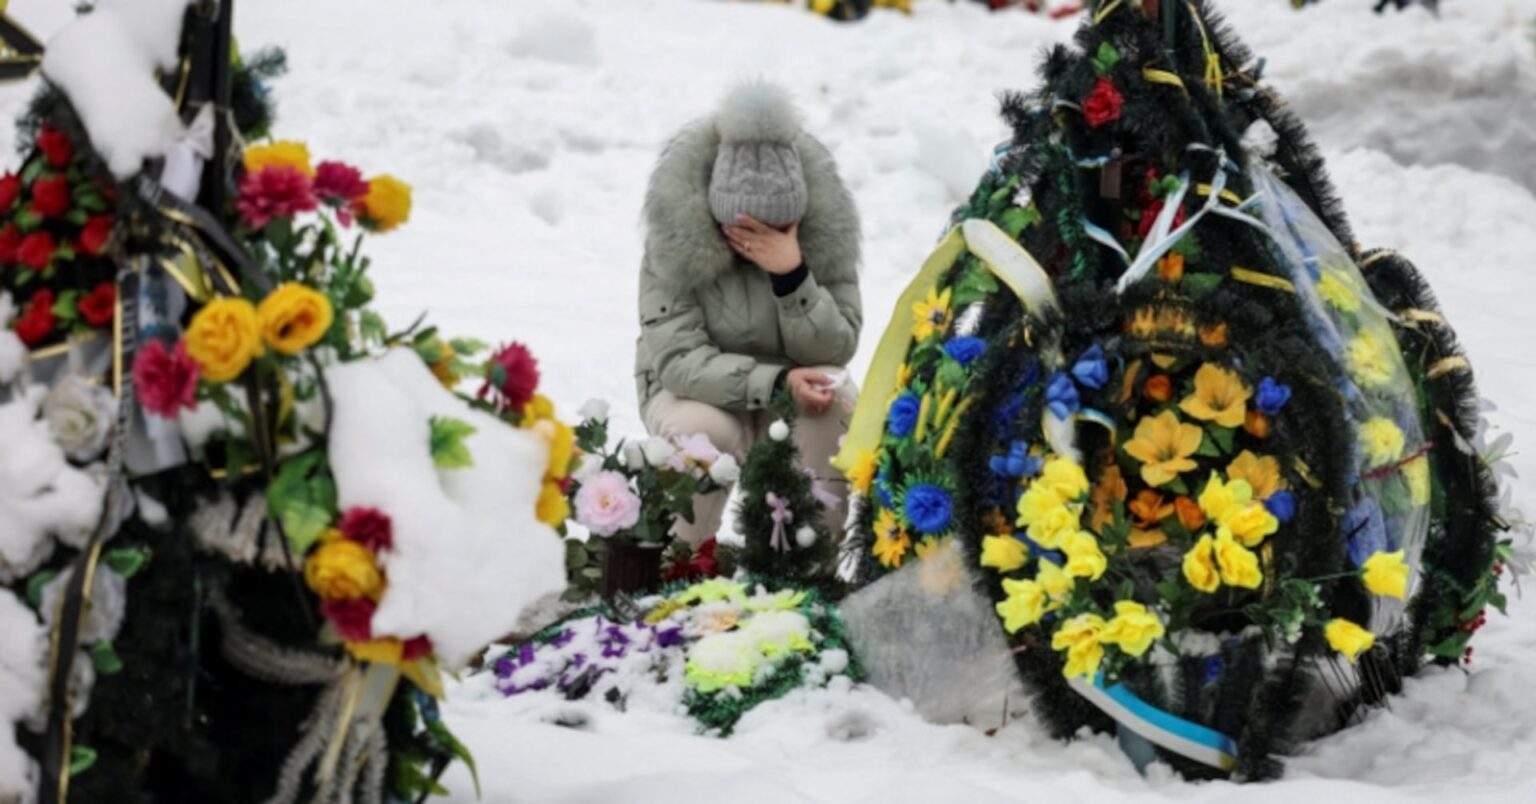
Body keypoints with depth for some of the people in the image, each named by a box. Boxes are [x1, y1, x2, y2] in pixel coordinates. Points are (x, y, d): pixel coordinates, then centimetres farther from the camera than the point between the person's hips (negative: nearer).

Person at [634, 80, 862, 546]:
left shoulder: (825, 234, -18)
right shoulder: (676, 237, -24)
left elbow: (837, 350, -19)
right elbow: (676, 359, -27)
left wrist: (792, 276, -36)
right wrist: (776, 382, -40)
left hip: (797, 388, 2)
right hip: (696, 389, -2)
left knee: (836, 404, -30)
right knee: (701, 431, -34)